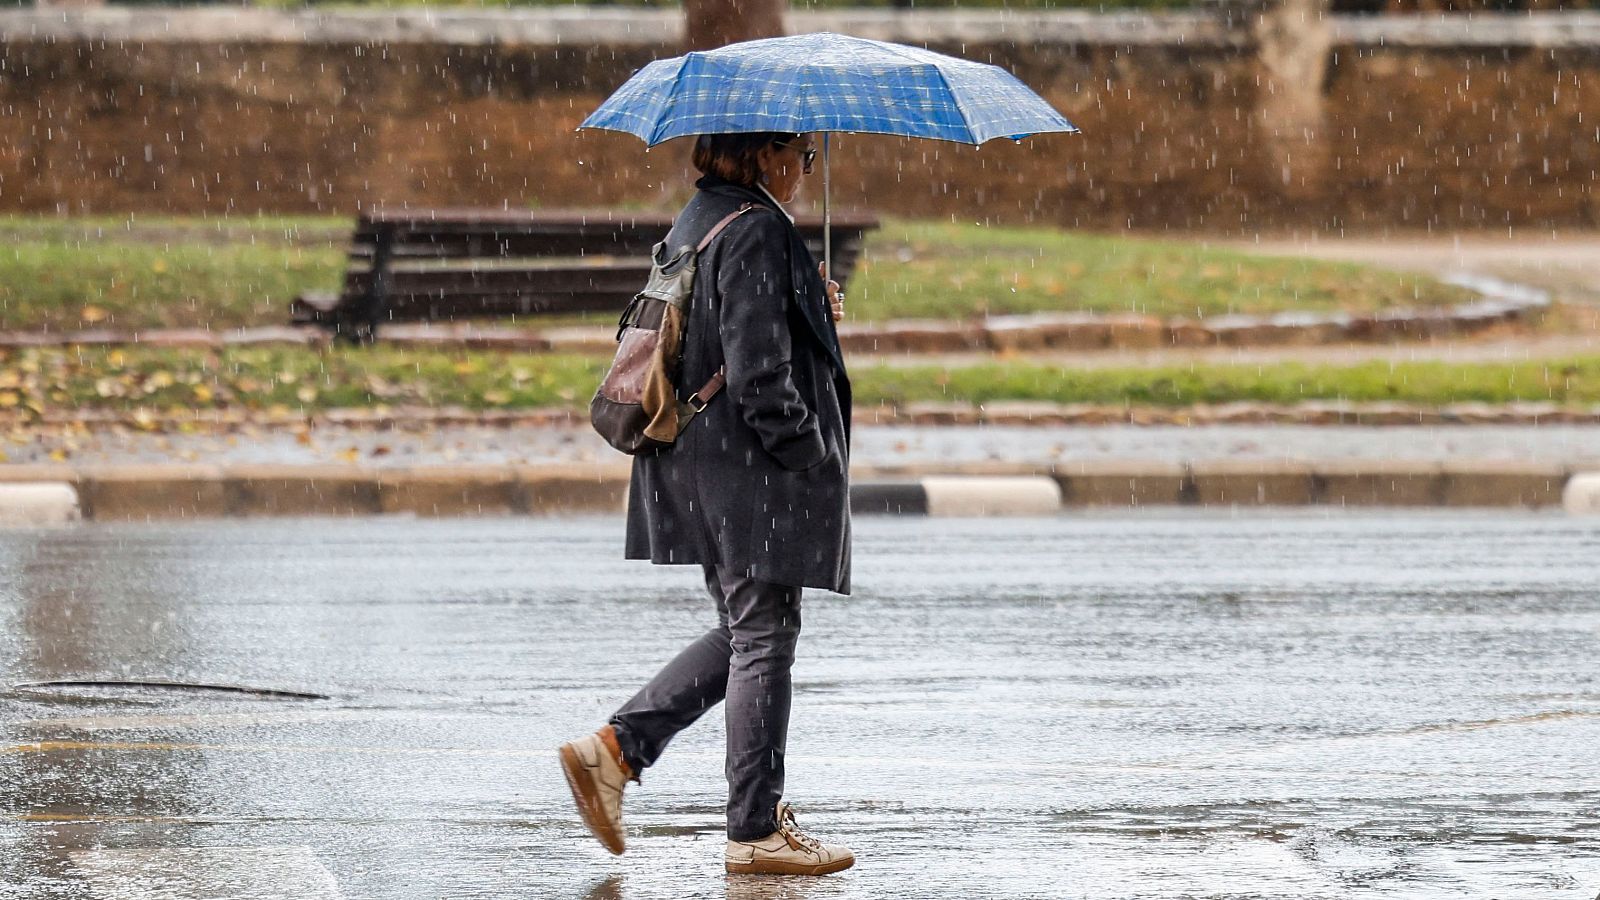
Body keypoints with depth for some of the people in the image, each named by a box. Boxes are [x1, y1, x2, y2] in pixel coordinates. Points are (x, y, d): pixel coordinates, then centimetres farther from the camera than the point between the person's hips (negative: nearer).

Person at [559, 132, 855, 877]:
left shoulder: (695, 222, 14)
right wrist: (813, 459, -17)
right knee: (763, 639, -1)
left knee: (744, 632, 19)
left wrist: (815, 315, 16)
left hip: (696, 465, 10)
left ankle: (615, 748, 11)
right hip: (752, 470, -10)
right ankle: (755, 830, 4)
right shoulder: (757, 231, -17)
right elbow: (758, 371, -21)